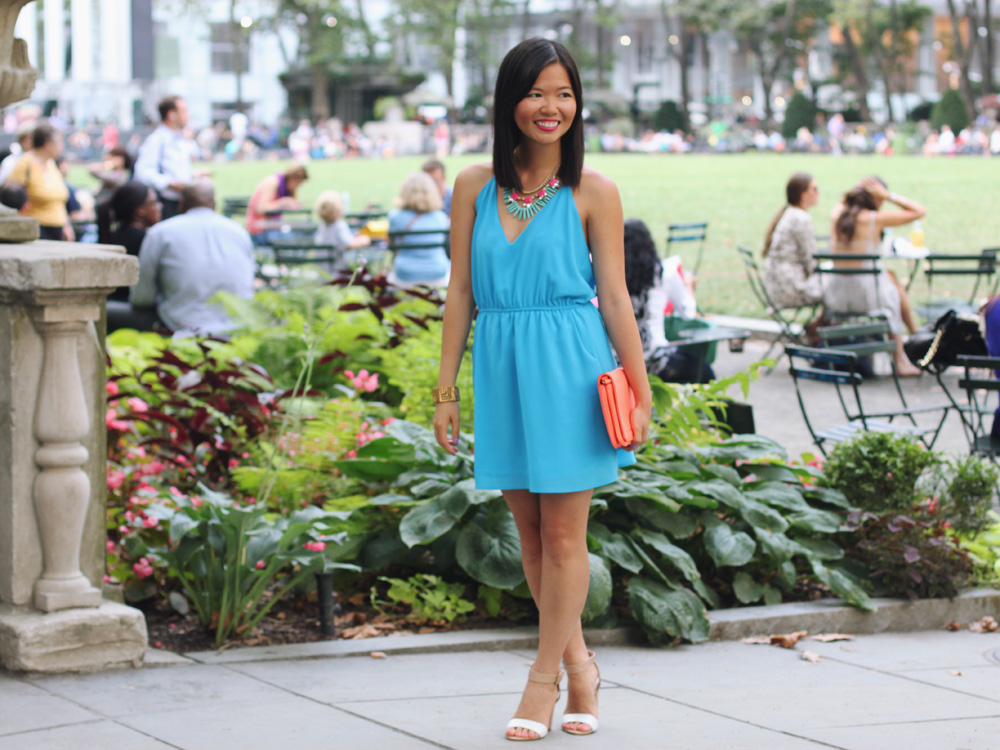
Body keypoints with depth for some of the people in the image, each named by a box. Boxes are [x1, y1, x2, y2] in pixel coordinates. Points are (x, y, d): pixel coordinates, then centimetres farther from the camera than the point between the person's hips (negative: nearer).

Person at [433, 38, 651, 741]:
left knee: (563, 535, 1)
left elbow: (614, 295, -2)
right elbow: (461, 292, 8)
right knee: (531, 533, 10)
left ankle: (545, 676, 12)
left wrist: (640, 390, -4)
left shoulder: (592, 192, -3)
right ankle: (579, 664, 24)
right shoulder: (475, 187, 5)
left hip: (570, 367, -3)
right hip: (501, 367, 3)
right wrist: (445, 389, 6)